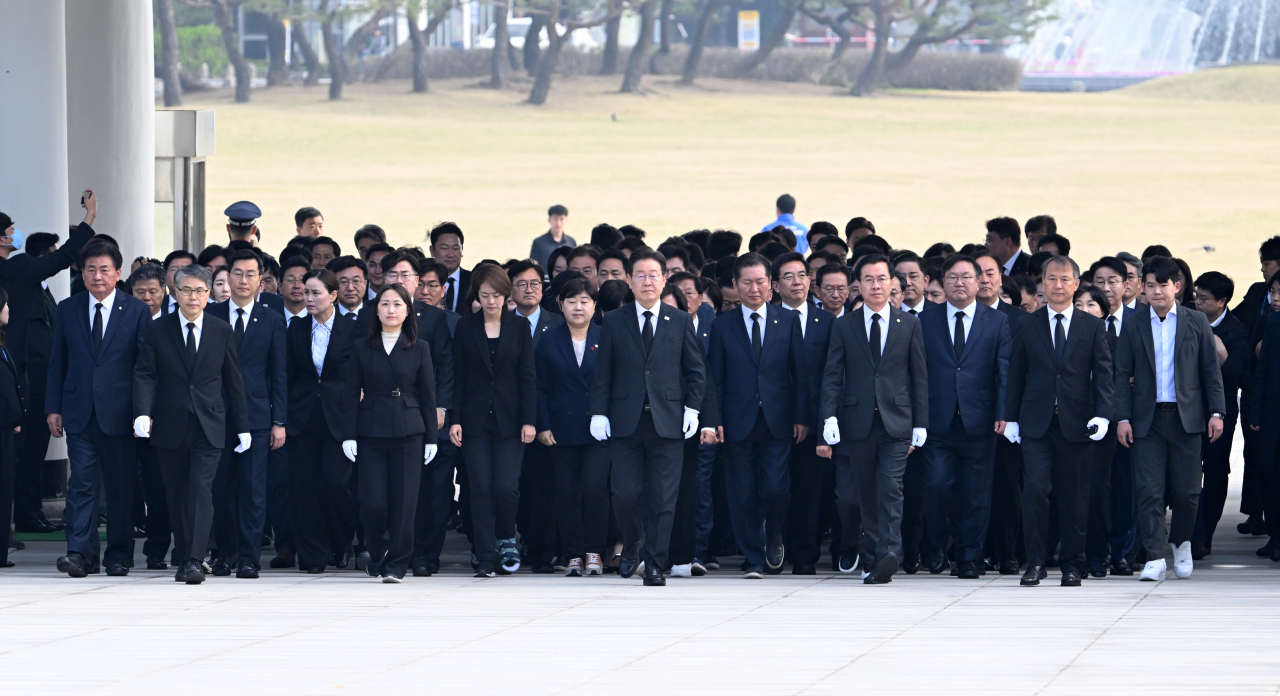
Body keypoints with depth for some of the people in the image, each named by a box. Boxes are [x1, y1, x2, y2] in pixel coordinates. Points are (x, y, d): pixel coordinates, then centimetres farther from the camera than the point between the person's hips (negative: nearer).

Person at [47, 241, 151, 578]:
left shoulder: (137, 311, 2)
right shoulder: (68, 310, 9)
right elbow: (57, 363, 11)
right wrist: (53, 408, 4)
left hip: (118, 411, -1)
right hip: (79, 411, 1)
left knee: (121, 486, 4)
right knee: (81, 483, -6)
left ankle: (119, 555, 12)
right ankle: (80, 553, -9)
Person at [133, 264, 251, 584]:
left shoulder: (222, 333, 6)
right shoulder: (157, 331, 3)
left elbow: (233, 381, 10)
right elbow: (144, 375, -4)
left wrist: (242, 426, 8)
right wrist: (143, 412, -20)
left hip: (209, 427, -1)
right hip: (170, 428, 1)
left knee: (201, 490, -13)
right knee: (177, 496, 6)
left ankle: (195, 561, -19)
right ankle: (183, 559, 18)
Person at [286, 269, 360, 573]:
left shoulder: (351, 332, 1)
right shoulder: (296, 330, 9)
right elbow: (288, 376, 9)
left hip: (338, 419, -3)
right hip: (303, 419, 3)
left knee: (333, 483, -13)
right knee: (303, 488, -1)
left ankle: (342, 545, 11)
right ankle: (313, 556, 6)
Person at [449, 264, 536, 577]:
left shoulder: (519, 326, 4)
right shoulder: (465, 327, 4)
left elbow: (527, 376, 3)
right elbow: (458, 376, 3)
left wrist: (529, 420, -4)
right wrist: (455, 419, -5)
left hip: (509, 419, 0)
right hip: (475, 419, 0)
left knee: (507, 487, -9)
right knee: (481, 489, -4)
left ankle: (506, 539, 18)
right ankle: (486, 559, -1)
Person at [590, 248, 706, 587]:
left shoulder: (680, 322, 8)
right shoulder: (614, 321, 7)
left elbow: (696, 370, 11)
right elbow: (603, 372, 6)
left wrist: (692, 409, 0)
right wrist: (599, 413, -2)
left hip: (668, 421, 0)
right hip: (625, 421, 0)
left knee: (663, 497, -3)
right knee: (626, 494, -3)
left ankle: (655, 565, 2)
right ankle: (631, 549, 22)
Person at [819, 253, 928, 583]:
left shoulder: (909, 325, 7)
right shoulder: (844, 326, 8)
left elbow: (919, 378, 8)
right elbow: (832, 378, 4)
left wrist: (920, 425, 3)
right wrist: (830, 420, -9)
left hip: (896, 421, -1)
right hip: (858, 422, 1)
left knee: (891, 490, -13)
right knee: (865, 494, 6)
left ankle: (887, 555, -21)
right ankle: (871, 553, 18)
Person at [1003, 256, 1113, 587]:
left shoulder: (1093, 326, 7)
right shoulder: (1026, 326, 9)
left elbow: (1103, 374, 2)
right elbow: (1016, 375, 11)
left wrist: (1103, 414, -11)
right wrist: (1011, 417, 5)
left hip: (1076, 423, 0)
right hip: (1036, 423, 0)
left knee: (1075, 495, 3)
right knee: (1035, 488, -12)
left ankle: (1072, 563, 14)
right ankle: (1035, 562, -5)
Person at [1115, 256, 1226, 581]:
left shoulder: (1196, 322, 6)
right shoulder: (1134, 325, 5)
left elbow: (1211, 370, 8)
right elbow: (1122, 374, 5)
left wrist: (1216, 412, 1)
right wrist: (1123, 417, -2)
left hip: (1186, 417, 0)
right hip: (1147, 418, 0)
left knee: (1186, 490, 2)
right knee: (1150, 490, -7)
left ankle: (1181, 543, 27)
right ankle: (1155, 558, -7)